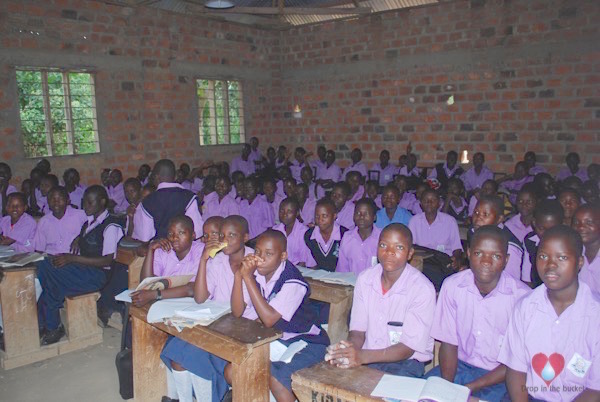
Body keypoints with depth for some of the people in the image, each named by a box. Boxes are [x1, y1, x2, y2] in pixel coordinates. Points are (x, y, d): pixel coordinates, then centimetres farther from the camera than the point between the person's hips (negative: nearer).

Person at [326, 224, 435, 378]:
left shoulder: (423, 289, -14)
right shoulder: (364, 279, 1)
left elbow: (407, 348, -15)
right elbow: (358, 331, 2)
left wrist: (363, 356, -29)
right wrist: (349, 349, -22)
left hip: (406, 362, -3)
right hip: (367, 356, 4)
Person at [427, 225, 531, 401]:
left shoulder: (522, 295, -16)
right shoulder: (452, 286, -6)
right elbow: (448, 343, 0)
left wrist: (471, 388, -15)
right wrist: (447, 386, -15)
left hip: (499, 376, -2)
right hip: (460, 366, 3)